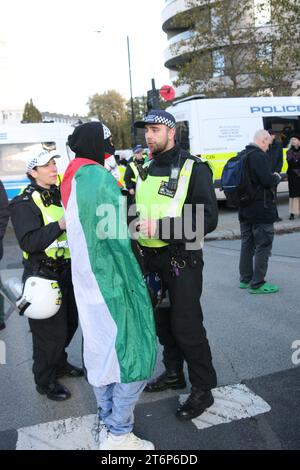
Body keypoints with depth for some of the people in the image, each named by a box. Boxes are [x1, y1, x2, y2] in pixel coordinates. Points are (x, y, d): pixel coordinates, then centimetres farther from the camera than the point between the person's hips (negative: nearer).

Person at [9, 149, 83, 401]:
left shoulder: (61, 194, 10)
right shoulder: (25, 203, -13)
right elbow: (29, 242, -25)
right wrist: (59, 225, -34)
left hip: (66, 272, 8)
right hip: (43, 276, -8)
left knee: (69, 323, 19)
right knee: (50, 332, 0)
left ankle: (59, 363, 43)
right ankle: (45, 381, 21)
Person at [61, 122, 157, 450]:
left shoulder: (71, 180, 10)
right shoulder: (99, 177, -17)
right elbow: (115, 236, -19)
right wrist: (132, 283, -13)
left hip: (86, 282, 9)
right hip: (111, 281, -9)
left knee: (101, 352, 19)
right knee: (132, 354, 3)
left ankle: (107, 422, 35)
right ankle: (118, 436, 14)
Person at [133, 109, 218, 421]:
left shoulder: (193, 168, -10)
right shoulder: (146, 171, 10)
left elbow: (208, 219, -19)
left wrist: (161, 228, -27)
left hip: (181, 261, -7)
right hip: (152, 260, 7)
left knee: (186, 326, -2)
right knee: (162, 322, 17)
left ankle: (203, 389, 16)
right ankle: (173, 374, 36)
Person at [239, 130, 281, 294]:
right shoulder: (259, 156, -18)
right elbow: (268, 181, -26)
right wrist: (277, 177, -5)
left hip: (245, 209, 9)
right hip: (261, 210, -9)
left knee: (247, 244, 15)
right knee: (263, 246, -1)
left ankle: (245, 279, 24)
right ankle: (257, 284, 1)